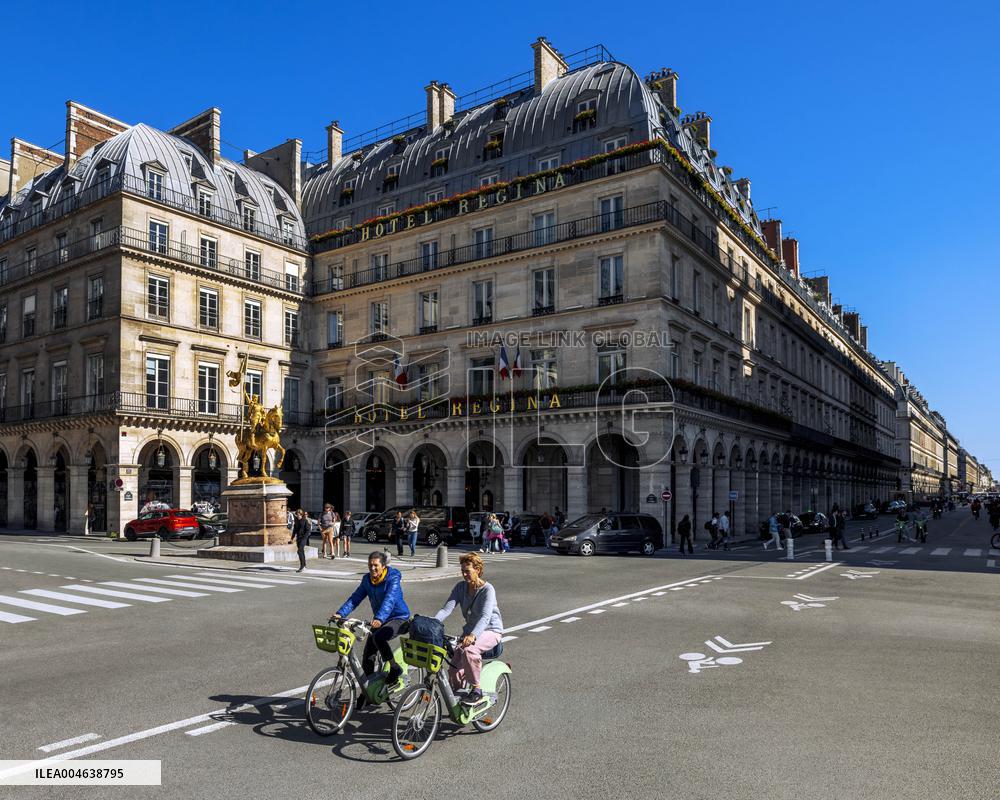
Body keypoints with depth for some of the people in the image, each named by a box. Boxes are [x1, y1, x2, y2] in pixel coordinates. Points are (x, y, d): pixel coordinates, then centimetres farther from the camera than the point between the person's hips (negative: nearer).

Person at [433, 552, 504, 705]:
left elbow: (485, 617, -31)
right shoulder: (460, 587, -1)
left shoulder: (487, 589, -18)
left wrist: (473, 635, -49)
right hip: (470, 631, 6)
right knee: (454, 671, -10)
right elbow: (447, 608, -12)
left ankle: (476, 690, -20)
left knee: (469, 650, -35)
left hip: (490, 631, -6)